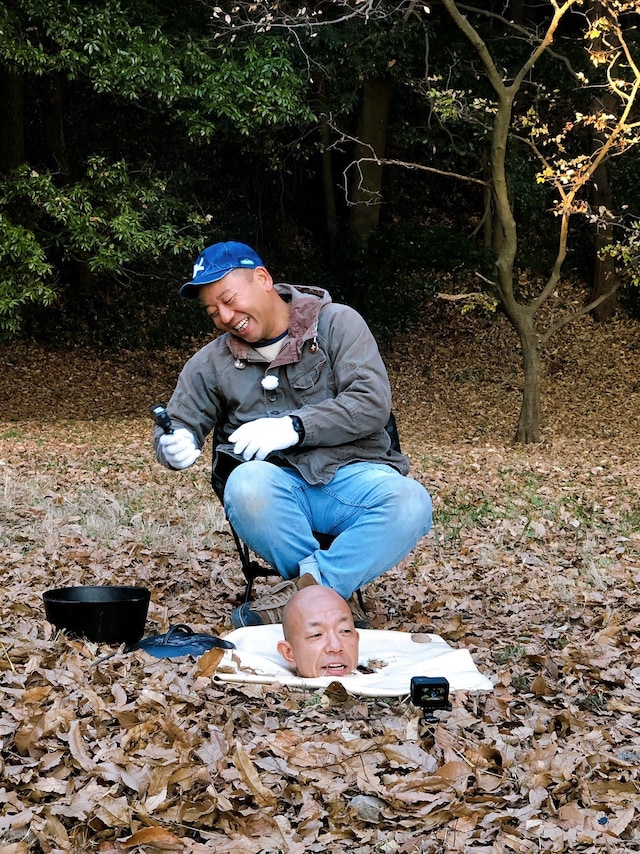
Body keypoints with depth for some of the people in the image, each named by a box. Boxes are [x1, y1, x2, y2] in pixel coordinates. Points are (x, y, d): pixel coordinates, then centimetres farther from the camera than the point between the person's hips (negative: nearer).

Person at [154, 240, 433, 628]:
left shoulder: (337, 323, 2)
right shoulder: (211, 363, 12)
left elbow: (373, 403, -8)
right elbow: (179, 425, 17)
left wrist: (293, 427, -17)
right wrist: (174, 447, -9)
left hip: (351, 471, -1)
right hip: (278, 479, 1)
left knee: (411, 504, -33)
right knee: (247, 485, -36)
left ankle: (303, 590, -27)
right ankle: (331, 590, -20)